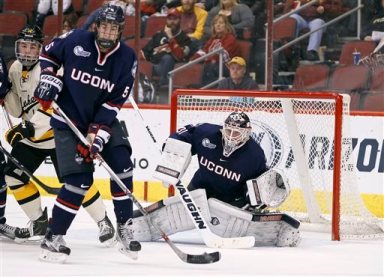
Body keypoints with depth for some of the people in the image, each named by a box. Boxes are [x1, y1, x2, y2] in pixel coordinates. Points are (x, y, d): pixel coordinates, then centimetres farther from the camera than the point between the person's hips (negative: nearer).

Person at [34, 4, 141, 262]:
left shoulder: (127, 58, -10)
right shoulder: (76, 41, -14)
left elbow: (115, 101, -13)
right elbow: (49, 53, 7)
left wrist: (97, 134, -21)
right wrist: (49, 79, -9)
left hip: (102, 120, 3)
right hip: (68, 120, -3)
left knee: (121, 165, -12)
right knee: (80, 179, -14)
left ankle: (125, 228, 4)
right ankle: (53, 239, -6)